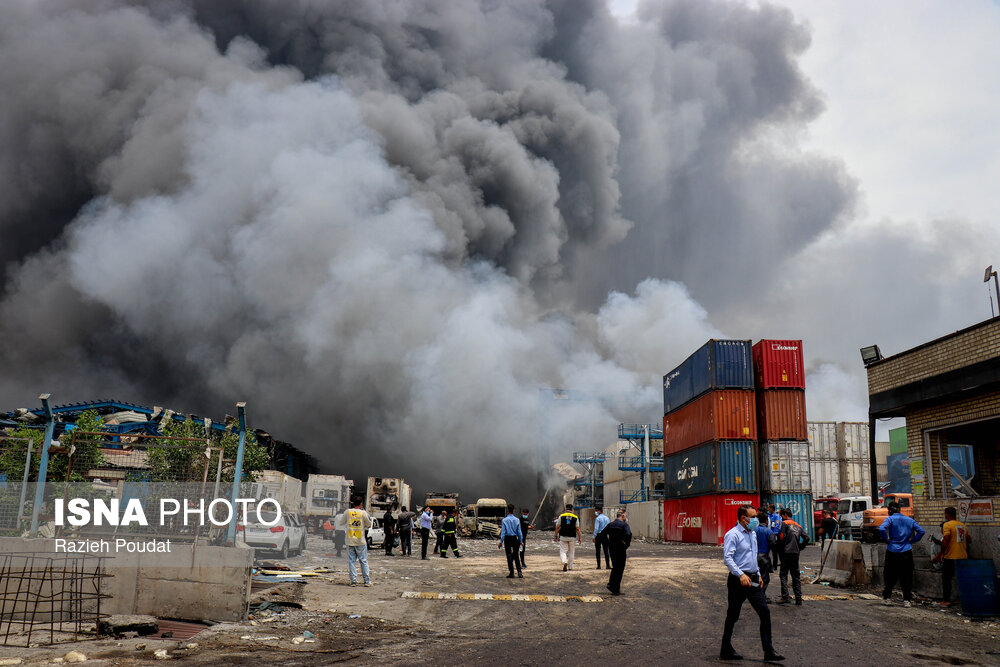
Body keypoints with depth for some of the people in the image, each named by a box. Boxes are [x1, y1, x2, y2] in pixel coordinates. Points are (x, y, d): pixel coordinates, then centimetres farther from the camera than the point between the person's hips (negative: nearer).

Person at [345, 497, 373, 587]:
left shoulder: (348, 512, -2)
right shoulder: (363, 513, -8)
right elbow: (369, 525, 2)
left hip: (350, 541, 2)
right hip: (361, 542, -1)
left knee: (351, 561, 7)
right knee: (364, 561, 6)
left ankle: (353, 581, 4)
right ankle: (367, 581, 6)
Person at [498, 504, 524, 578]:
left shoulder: (504, 520, -9)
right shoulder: (517, 520, -2)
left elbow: (503, 532, -10)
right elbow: (519, 531, 0)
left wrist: (501, 542, -7)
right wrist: (520, 541, 7)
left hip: (507, 539, -2)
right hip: (515, 538, 2)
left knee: (509, 556, 5)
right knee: (516, 556, 12)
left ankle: (511, 573, 7)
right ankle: (519, 572, 2)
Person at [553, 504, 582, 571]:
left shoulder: (561, 516, 0)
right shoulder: (575, 517, 0)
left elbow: (557, 527, 0)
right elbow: (577, 529, -1)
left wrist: (556, 536, 9)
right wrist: (580, 538, 5)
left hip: (563, 537, -1)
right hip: (572, 537, 1)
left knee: (563, 551, 2)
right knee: (571, 552, 13)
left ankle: (564, 562, -24)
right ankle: (570, 567, 18)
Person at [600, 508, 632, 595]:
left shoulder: (610, 524, 8)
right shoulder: (624, 525, -11)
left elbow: (603, 533, 6)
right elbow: (628, 534, -27)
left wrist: (608, 543, 8)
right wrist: (626, 544, -14)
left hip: (612, 548, 6)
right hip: (620, 549, -6)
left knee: (615, 567, 21)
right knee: (619, 569, 3)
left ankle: (611, 584, 13)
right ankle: (615, 589, 4)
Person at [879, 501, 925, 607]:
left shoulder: (890, 519, -3)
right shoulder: (909, 520, 10)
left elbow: (882, 529, -20)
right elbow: (921, 531, 6)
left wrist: (886, 540, -6)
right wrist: (912, 541, 9)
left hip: (892, 551, -2)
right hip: (906, 552, 3)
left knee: (890, 576, 8)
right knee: (907, 577, 6)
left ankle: (887, 597, 13)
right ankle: (907, 600, 3)